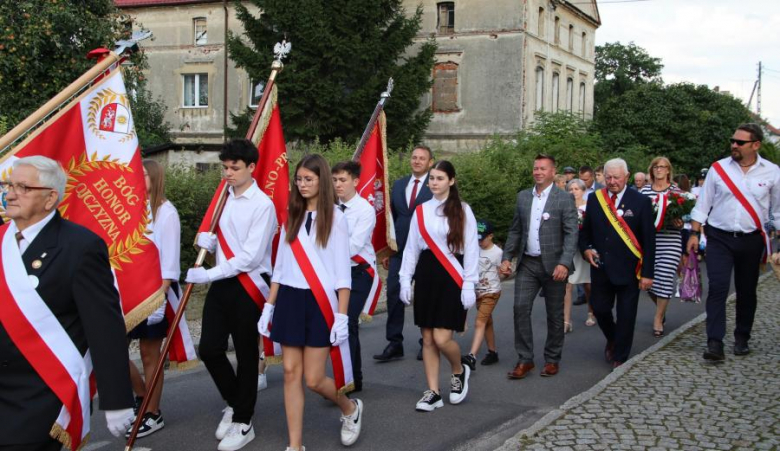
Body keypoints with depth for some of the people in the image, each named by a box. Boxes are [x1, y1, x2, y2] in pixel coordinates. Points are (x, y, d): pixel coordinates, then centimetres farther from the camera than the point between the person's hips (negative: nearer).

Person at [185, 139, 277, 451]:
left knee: (246, 354, 7)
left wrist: (208, 275, -19)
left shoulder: (262, 205, -14)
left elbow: (250, 257, -19)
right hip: (221, 283, 6)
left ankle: (243, 423, 22)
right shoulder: (223, 198, 6)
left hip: (247, 285, -6)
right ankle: (233, 402, 32)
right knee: (210, 349, 5)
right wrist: (206, 239, -7)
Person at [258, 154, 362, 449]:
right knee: (291, 372, 3)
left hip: (319, 303, -4)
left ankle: (350, 408, 28)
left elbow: (343, 272, -7)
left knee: (313, 378, -3)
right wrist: (268, 306, 10)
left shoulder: (335, 217, -4)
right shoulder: (292, 216, 10)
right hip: (289, 301, 5)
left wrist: (342, 316, -12)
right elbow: (280, 267, 14)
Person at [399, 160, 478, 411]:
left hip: (451, 277, -4)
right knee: (427, 339, 5)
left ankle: (459, 371, 21)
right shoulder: (421, 211, 8)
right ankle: (433, 393, 15)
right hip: (426, 275, 4)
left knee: (442, 338, -10)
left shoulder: (462, 211, -2)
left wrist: (469, 285, -7)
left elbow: (471, 249, -3)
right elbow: (411, 247, 11)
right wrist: (405, 279, 6)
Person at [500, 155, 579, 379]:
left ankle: (552, 360, 21)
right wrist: (507, 257, 4)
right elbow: (515, 230, 13)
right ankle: (525, 360, 5)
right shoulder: (523, 196, 8)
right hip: (527, 263, 4)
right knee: (520, 308, -4)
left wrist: (564, 263, -23)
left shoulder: (564, 198, -6)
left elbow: (572, 233, -12)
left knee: (554, 315, 7)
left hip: (553, 264, -4)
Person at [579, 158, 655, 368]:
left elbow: (649, 240, -5)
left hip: (628, 269, -3)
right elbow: (585, 231, 16)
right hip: (601, 267, 3)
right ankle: (612, 340, 39)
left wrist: (647, 273, -9)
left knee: (626, 316, 4)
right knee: (600, 309, 8)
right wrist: (586, 249, -5)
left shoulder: (641, 201, -5)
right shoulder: (594, 199, 5)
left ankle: (620, 358, 20)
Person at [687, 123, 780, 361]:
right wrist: (694, 233, 0)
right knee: (717, 288, -11)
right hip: (719, 238, -1)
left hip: (751, 241, 1)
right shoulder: (718, 168, -1)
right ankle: (715, 343, -11)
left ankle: (742, 339, 27)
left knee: (746, 291, 11)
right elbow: (703, 204, 4)